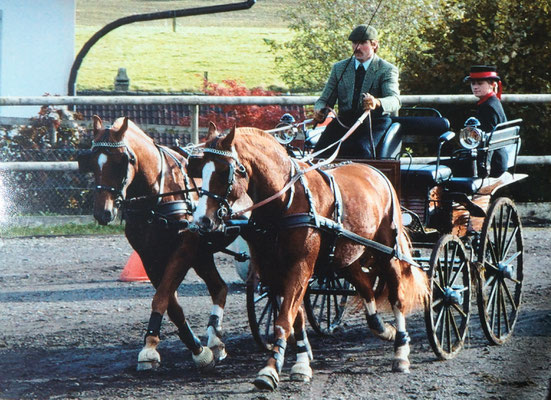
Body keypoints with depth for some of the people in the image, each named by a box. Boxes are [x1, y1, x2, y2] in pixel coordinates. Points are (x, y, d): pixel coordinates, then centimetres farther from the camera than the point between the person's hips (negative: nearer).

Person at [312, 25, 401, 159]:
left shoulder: (387, 70, 1)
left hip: (374, 124, -4)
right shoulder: (339, 68, 15)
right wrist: (319, 110, -12)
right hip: (343, 123, 4)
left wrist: (377, 103, -39)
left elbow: (394, 101, -15)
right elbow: (325, 100, 15)